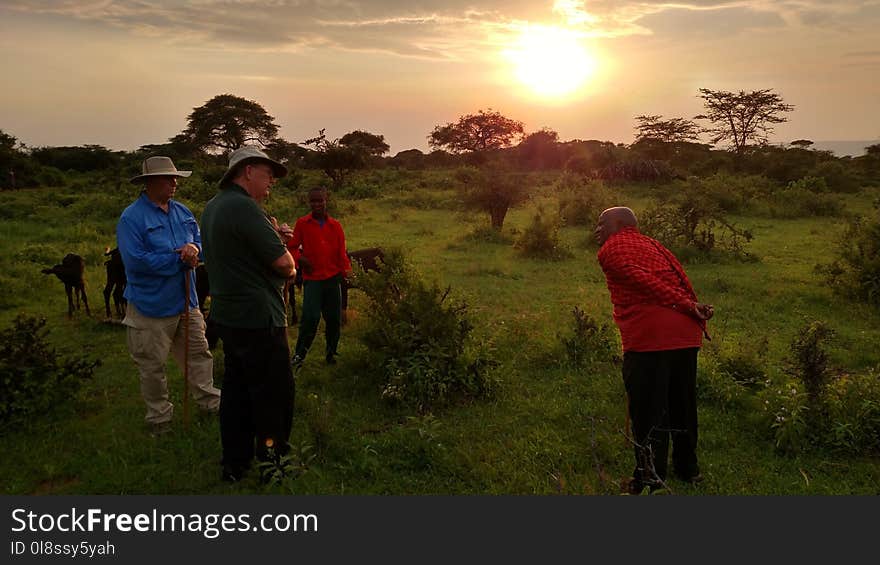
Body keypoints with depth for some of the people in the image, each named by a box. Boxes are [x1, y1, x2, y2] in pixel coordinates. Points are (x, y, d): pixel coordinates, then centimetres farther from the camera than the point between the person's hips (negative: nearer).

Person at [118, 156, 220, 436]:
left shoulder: (182, 211, 7)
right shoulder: (131, 218, -14)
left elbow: (200, 241, 11)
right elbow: (136, 260, -23)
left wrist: (193, 248, -15)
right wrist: (179, 259, -18)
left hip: (187, 302, 6)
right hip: (152, 306, -6)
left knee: (199, 354, 16)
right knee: (153, 366, 7)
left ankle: (209, 401, 32)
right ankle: (159, 418, 23)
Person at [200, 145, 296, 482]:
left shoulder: (213, 207, 12)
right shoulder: (243, 207, -19)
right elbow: (284, 264, -21)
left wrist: (273, 238, 5)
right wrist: (290, 268, 1)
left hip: (227, 315, 10)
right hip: (258, 318, -10)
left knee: (237, 388, 16)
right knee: (275, 393, 5)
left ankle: (235, 466, 26)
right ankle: (272, 461, 18)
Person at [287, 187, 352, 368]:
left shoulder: (335, 226, 8)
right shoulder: (302, 224, 2)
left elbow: (341, 252, 10)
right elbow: (292, 247, 6)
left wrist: (347, 270, -4)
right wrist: (300, 259, -13)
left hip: (333, 278, 3)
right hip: (312, 278, -3)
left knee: (334, 318, 7)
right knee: (310, 318, -12)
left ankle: (331, 353, 24)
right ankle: (299, 355, 2)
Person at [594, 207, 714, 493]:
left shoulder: (610, 249, 4)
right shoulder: (653, 244, 26)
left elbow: (642, 280, -10)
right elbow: (682, 280, 12)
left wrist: (687, 307, -11)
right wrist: (694, 308, 0)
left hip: (647, 337, -7)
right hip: (687, 333, 7)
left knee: (648, 411, 1)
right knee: (682, 405, 20)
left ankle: (651, 479, 7)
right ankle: (688, 469, 33)